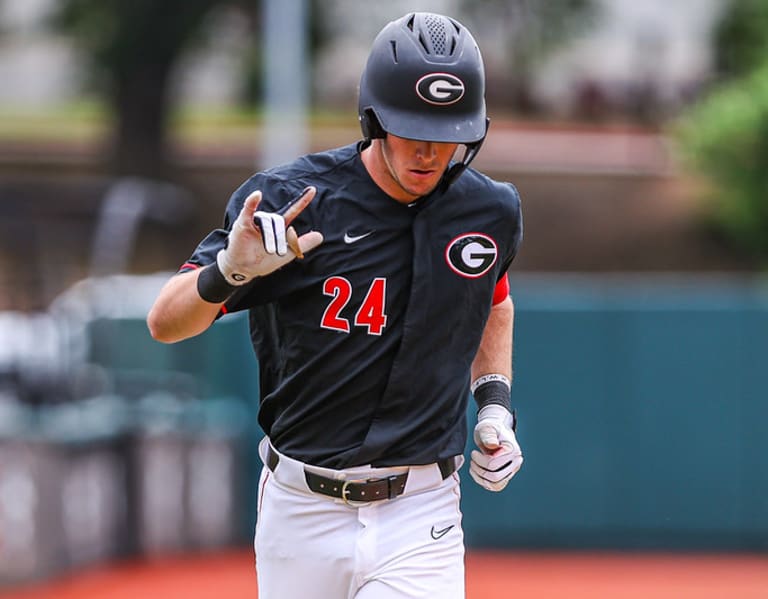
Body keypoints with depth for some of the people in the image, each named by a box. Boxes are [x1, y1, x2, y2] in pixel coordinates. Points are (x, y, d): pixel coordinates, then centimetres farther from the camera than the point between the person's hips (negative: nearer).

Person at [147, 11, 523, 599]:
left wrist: (494, 402, 9)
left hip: (420, 514, 1)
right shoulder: (289, 200, -11)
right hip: (300, 508, 0)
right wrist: (230, 270, -31)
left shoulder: (492, 213, -1)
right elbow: (165, 323, -12)